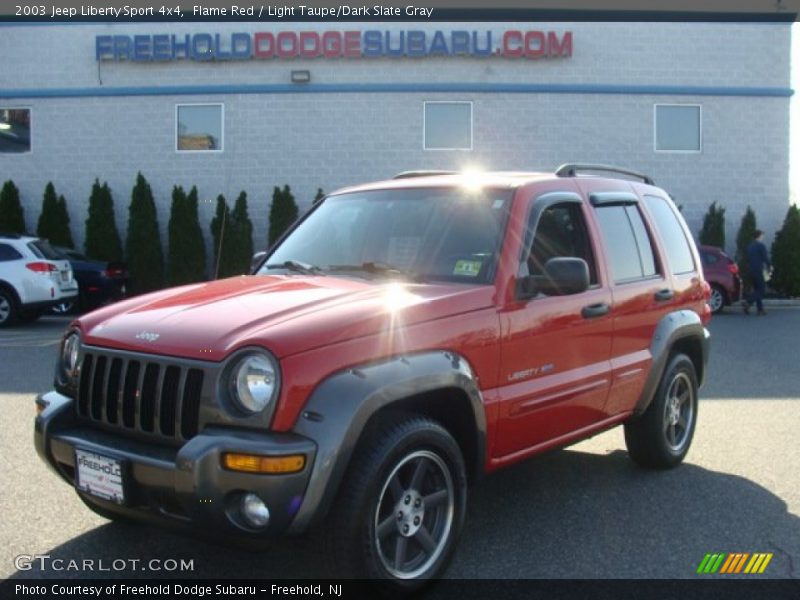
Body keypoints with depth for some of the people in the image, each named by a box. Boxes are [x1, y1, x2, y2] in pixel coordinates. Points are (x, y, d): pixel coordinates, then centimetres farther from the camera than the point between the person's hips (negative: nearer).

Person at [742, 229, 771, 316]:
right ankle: (748, 302, -19)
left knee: (757, 289, 12)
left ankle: (760, 309, 12)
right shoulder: (761, 245, -11)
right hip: (759, 270, -8)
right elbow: (765, 258, -13)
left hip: (751, 270, 8)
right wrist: (769, 266, 4)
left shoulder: (749, 246, 12)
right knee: (761, 289, -2)